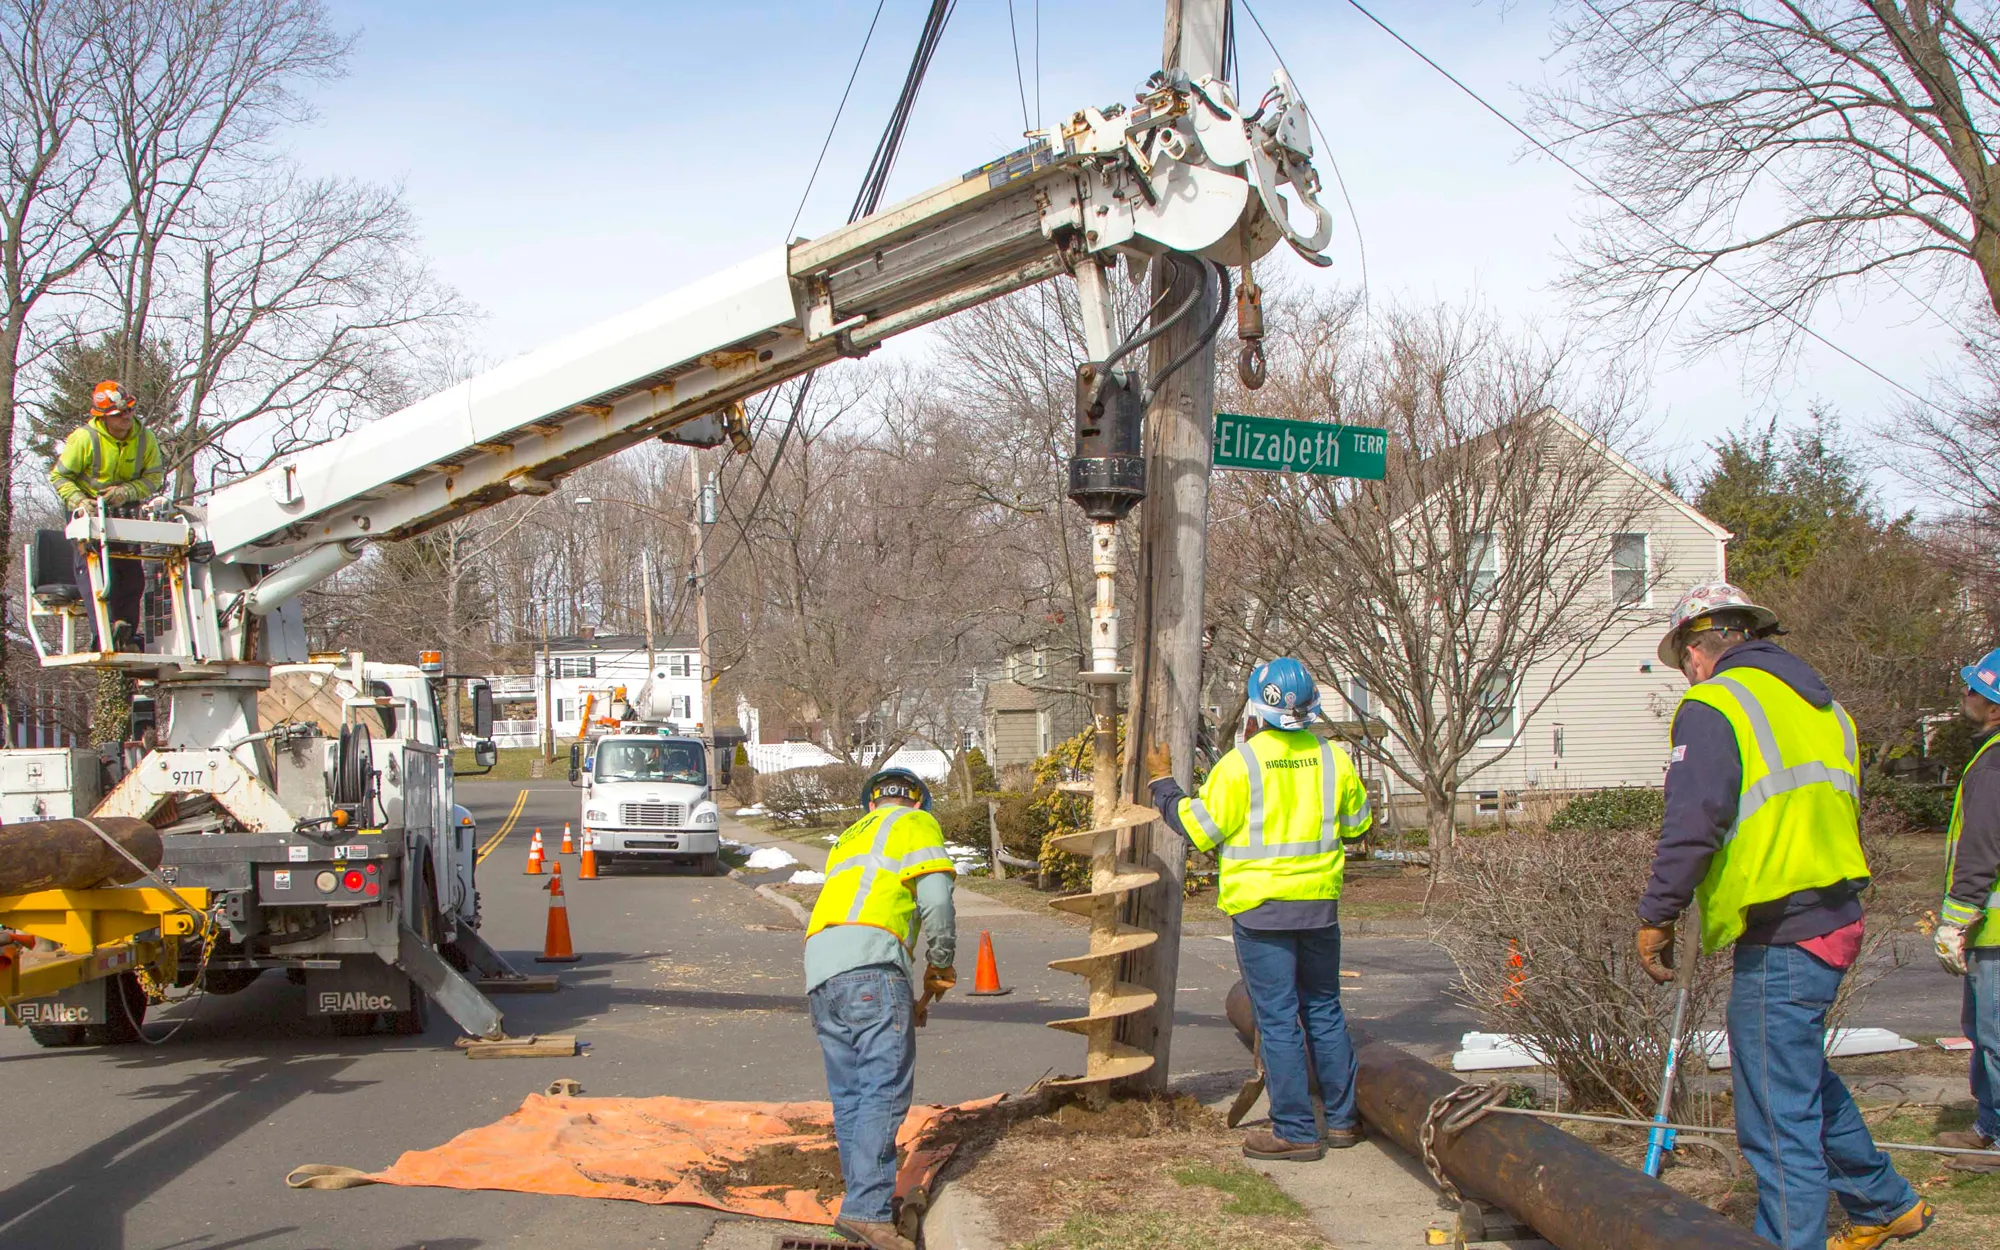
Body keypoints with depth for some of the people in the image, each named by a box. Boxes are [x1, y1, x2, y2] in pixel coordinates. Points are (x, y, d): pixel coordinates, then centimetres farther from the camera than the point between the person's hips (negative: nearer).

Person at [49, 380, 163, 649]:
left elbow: (154, 477, -3)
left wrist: (126, 492, -21)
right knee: (93, 567, -19)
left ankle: (126, 635, 1)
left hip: (126, 511, 4)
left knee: (132, 573, -3)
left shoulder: (145, 439, -7)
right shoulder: (84, 438, -17)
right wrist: (79, 501, -25)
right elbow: (59, 476, -9)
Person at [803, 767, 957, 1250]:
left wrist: (906, 998, 33)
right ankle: (866, 1207, -20)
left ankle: (867, 1206, 9)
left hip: (819, 973, 7)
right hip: (870, 965, -7)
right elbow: (935, 898, -1)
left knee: (849, 1096, 9)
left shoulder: (848, 839, 36)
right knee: (886, 1089, -11)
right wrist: (940, 964, 13)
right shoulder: (916, 823, 15)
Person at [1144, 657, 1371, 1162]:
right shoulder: (1333, 758, 2)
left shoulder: (1240, 764, -13)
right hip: (1320, 906, 5)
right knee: (1325, 1012, 16)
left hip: (1261, 909, -5)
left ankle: (1296, 1131, 2)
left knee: (1278, 1021, 0)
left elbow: (1201, 829, -6)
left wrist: (1162, 784, 6)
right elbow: (1357, 826, 16)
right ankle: (1343, 1120, 22)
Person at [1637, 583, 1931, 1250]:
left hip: (1780, 939, -9)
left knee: (1778, 1118, -5)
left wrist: (1656, 916, -11)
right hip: (1837, 919, 9)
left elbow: (1692, 824, -19)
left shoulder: (1712, 706, -9)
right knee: (1804, 1075, 27)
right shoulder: (1823, 706, 17)